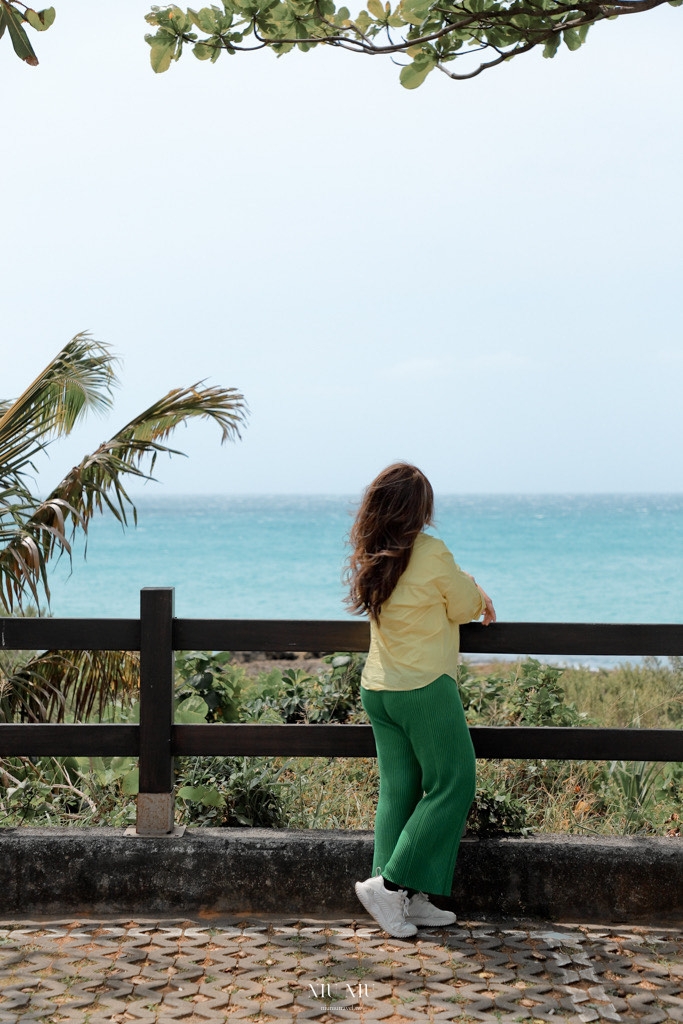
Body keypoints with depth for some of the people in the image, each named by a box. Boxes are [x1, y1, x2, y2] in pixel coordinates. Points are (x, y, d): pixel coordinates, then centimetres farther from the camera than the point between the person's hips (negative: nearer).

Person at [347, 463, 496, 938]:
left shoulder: (370, 557, 5)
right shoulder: (431, 552, -16)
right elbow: (466, 605, -3)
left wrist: (471, 592, 23)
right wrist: (478, 593, 19)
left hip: (378, 689, 7)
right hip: (425, 689, -7)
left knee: (397, 789, 10)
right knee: (452, 785, 4)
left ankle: (409, 901, 13)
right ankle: (391, 883, -2)